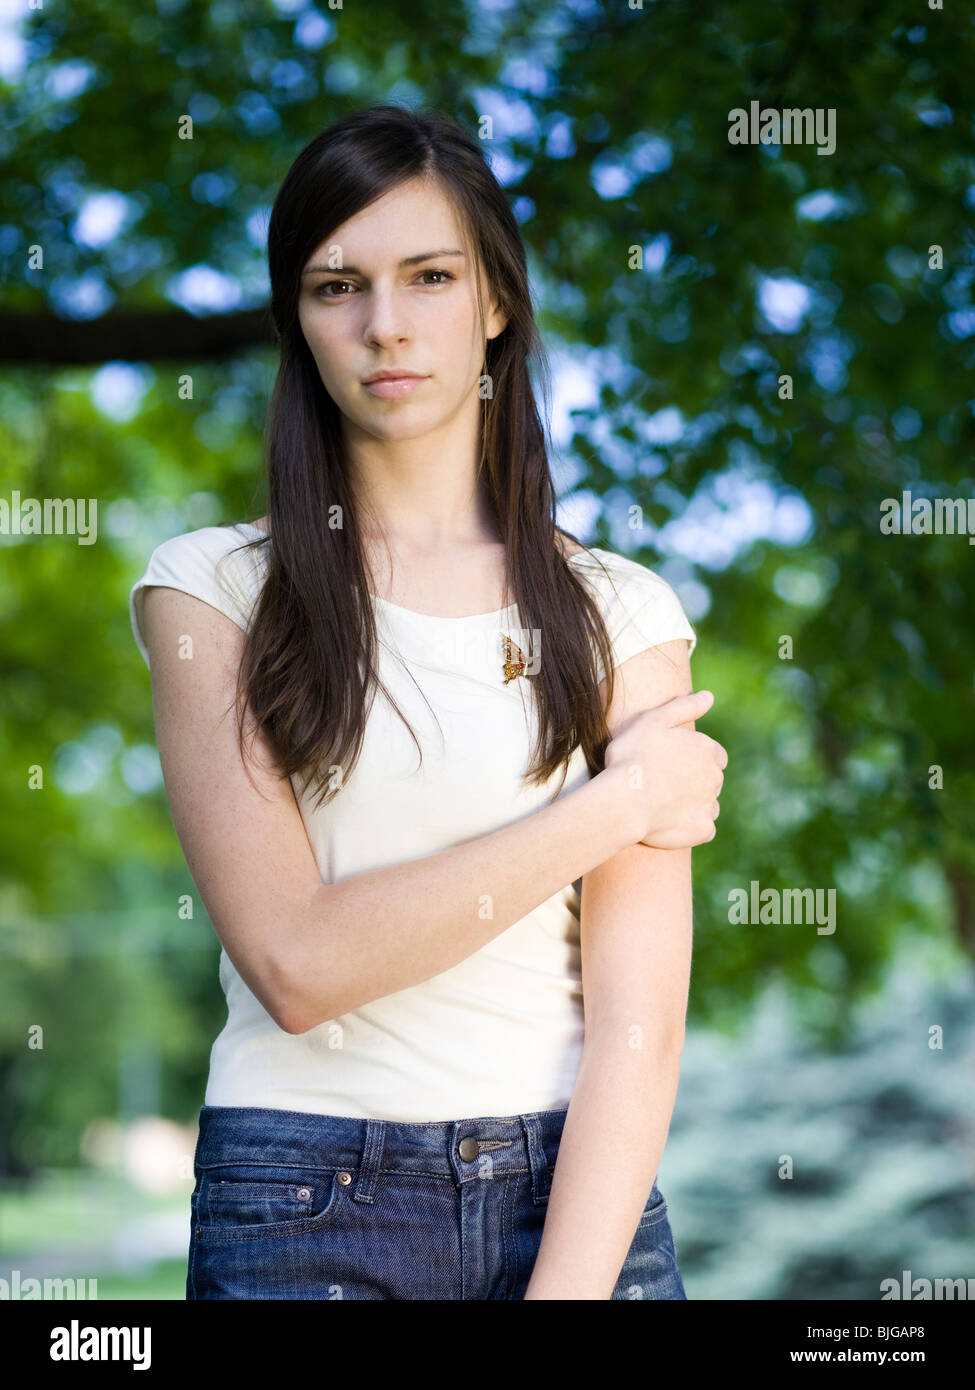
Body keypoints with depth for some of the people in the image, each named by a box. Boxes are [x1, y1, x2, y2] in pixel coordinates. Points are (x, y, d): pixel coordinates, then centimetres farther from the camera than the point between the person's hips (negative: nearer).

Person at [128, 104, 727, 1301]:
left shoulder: (621, 614, 1)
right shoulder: (212, 589, -2)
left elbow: (638, 1016, -7)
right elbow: (297, 960, -13)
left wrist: (570, 1286, -17)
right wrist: (614, 803, -10)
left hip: (580, 1195, 1)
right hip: (305, 1203, -1)